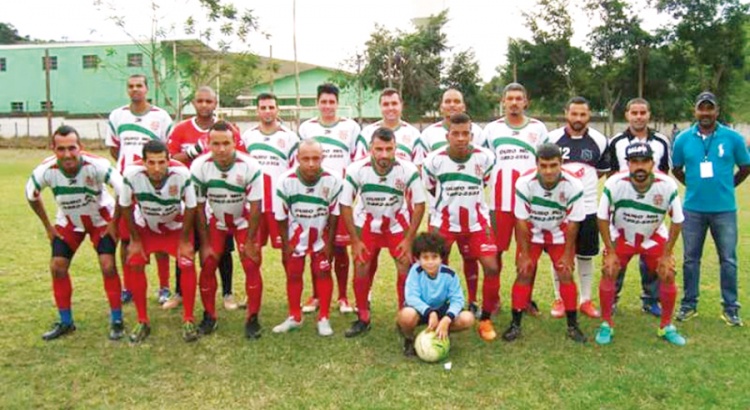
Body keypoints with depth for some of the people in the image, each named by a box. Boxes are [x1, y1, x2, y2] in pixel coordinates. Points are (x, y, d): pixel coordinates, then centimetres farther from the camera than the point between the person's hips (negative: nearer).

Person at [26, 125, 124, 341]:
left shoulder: (96, 165, -35)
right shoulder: (45, 170, -25)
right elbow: (32, 196, -3)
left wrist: (114, 223, -19)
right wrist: (48, 226, -1)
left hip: (101, 219, -3)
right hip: (68, 222, 3)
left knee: (108, 266, -14)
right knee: (57, 267, -1)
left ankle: (117, 321, 1)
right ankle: (65, 322, 16)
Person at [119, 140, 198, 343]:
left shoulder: (182, 173, -35)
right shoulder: (132, 173, -32)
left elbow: (190, 207, -18)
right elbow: (126, 206, -14)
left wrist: (184, 241, -13)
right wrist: (135, 239, -9)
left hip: (176, 225, -1)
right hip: (145, 225, 1)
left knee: (187, 264, -14)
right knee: (135, 265, -8)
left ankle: (188, 320, 0)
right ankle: (142, 321, 8)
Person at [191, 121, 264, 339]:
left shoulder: (250, 166, -29)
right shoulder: (199, 166, -24)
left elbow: (255, 206, -19)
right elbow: (199, 206, -13)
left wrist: (250, 241, -15)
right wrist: (205, 243, -11)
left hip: (243, 220, -1)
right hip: (215, 220, 2)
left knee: (251, 266, -10)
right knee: (208, 266, -4)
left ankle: (252, 318, 4)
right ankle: (209, 316, 15)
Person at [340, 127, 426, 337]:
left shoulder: (408, 170, -27)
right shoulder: (356, 170, -26)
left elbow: (419, 204, -15)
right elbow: (345, 204, -14)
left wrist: (409, 240, -15)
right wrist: (355, 241, -13)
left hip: (398, 223, 0)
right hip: (367, 222, 1)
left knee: (406, 267, -8)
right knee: (361, 267, -4)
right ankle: (363, 318, 13)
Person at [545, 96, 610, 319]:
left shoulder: (599, 141, 1)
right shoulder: (552, 138, -5)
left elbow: (602, 170, 13)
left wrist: (582, 183, 4)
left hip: (588, 207, 2)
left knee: (586, 255, 10)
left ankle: (586, 300, 22)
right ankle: (559, 299, 20)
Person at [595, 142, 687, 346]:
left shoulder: (668, 185, -27)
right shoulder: (614, 184, -29)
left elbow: (677, 221, -11)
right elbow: (602, 218, -14)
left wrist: (667, 254, -10)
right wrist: (610, 252, -14)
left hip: (655, 237, 1)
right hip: (621, 236, -1)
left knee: (668, 275, -5)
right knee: (608, 272, -13)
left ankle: (666, 327, 17)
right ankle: (606, 324, 5)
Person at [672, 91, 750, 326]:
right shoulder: (683, 139, 0)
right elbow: (677, 169, 13)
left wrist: (726, 186, 13)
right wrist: (695, 185, 11)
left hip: (724, 209, -1)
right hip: (693, 209, 1)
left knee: (728, 259, 5)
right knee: (690, 259, 9)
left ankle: (730, 308, 17)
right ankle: (689, 304, 21)